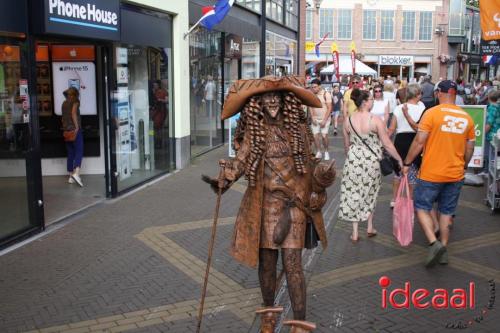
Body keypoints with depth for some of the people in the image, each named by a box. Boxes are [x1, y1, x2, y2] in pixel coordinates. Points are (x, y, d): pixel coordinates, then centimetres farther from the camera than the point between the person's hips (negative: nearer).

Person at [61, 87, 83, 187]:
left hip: (66, 131, 6)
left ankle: (71, 177, 10)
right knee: (79, 151, -8)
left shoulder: (64, 103, 16)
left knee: (70, 153, 9)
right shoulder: (75, 101, -2)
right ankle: (76, 173, -26)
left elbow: (63, 117, 16)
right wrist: (77, 126, -16)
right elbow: (73, 113, -16)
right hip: (74, 130, -6)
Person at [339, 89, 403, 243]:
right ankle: (370, 228, 30)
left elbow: (346, 144, 7)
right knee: (370, 193, 19)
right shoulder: (376, 120, -15)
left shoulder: (348, 120, -4)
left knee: (353, 194, 9)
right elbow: (387, 144, -11)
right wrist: (399, 159, 0)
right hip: (371, 161, -1)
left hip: (353, 159, 2)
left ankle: (355, 233, 11)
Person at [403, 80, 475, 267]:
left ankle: (434, 243, -9)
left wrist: (407, 163, -3)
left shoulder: (432, 113, -12)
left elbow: (419, 141, -14)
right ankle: (443, 251, 21)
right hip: (456, 175, 5)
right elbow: (470, 148, 9)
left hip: (431, 173, -4)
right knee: (447, 211, 15)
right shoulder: (467, 118, 2)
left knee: (422, 207, 8)